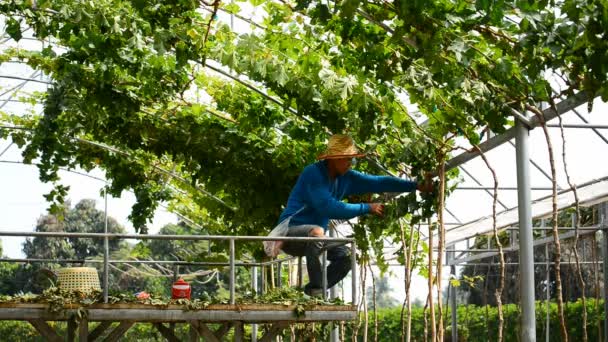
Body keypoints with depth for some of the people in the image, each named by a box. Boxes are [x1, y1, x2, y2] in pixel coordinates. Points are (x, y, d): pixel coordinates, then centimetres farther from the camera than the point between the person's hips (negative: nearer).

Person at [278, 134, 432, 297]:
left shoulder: (346, 177, 4)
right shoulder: (313, 174, -20)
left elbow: (378, 182, 3)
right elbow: (329, 208, -28)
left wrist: (416, 186, -2)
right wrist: (366, 208, -22)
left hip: (313, 237, 8)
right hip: (291, 232, -8)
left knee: (345, 255, -6)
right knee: (316, 231, -36)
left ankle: (313, 291, 4)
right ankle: (316, 288, -27)